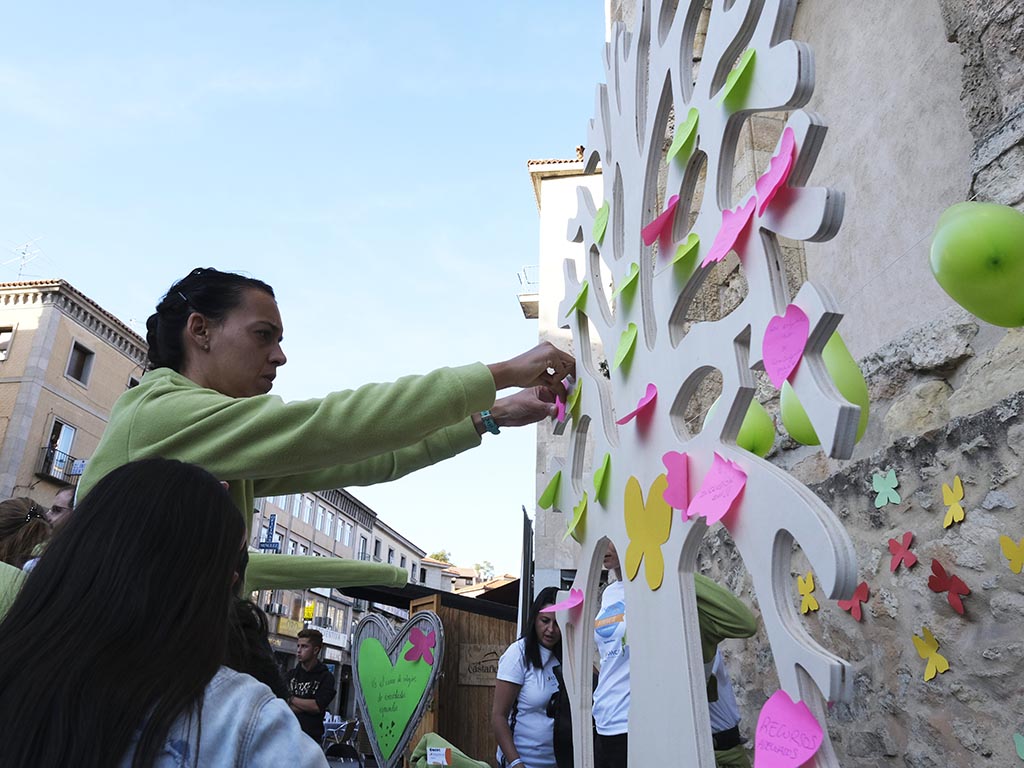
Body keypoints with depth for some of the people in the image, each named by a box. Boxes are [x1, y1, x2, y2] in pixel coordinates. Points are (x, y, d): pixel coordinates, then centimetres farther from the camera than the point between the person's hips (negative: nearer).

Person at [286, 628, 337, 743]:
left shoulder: (326, 677, 1)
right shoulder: (291, 674, 12)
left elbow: (317, 706, -10)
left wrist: (291, 699, -1)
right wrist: (307, 706, -8)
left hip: (310, 736, -3)